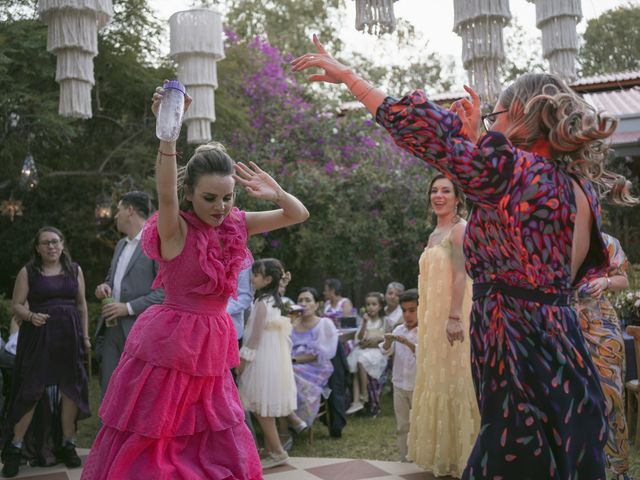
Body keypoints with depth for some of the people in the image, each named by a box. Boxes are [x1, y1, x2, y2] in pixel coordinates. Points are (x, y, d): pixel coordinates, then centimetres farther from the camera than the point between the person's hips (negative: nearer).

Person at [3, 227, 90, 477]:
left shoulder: (75, 270, 9)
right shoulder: (27, 272, 2)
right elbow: (16, 305, 0)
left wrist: (85, 335, 8)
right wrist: (30, 316, -20)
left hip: (69, 336, 3)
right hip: (38, 336, -2)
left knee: (70, 388, 4)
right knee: (31, 389, -5)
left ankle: (67, 444, 16)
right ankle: (15, 448, 7)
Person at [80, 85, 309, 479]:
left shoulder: (235, 225, 2)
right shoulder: (175, 230, -13)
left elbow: (299, 215, 5)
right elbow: (166, 193, -35)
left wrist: (277, 193, -17)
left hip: (210, 353, 6)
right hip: (168, 347, -5)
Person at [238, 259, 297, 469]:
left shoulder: (261, 303, -17)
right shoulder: (274, 301, 11)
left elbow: (254, 338, -19)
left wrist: (241, 363, -12)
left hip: (263, 361, -9)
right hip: (273, 360, 9)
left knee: (261, 408, -1)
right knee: (265, 409, 14)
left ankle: (277, 452, 6)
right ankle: (270, 451, 20)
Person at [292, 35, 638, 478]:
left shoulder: (517, 171, -16)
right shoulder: (580, 188, 9)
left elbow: (421, 128, -15)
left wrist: (346, 74, -5)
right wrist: (475, 141, 21)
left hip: (523, 368, -9)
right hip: (566, 365, 9)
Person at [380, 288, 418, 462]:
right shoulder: (398, 330, 4)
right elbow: (386, 352, 1)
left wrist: (409, 344, -35)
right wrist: (388, 342, -20)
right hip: (399, 385, 4)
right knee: (402, 426, 12)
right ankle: (404, 459, 22)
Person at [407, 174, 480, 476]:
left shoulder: (460, 228, -9)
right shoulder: (434, 233, 17)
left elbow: (461, 275, -19)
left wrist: (455, 316, -28)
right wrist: (425, 319, 17)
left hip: (452, 314, -9)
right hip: (433, 315, 9)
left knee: (453, 378, -4)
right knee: (436, 379, 13)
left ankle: (460, 453, 7)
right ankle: (441, 450, 24)